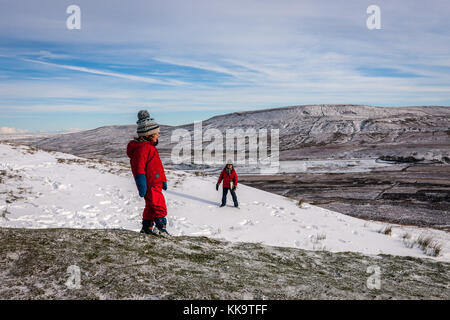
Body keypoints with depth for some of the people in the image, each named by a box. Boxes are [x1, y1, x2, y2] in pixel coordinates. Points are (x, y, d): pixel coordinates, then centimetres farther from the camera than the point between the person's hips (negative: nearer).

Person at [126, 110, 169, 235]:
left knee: (151, 206, 18)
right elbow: (139, 167, -22)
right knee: (160, 206, -11)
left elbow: (157, 166, 27)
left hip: (155, 184, 11)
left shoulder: (149, 146, 20)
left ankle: (147, 227, 28)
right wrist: (141, 185, -26)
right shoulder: (142, 147, -15)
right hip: (151, 185, -11)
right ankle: (161, 227, -11)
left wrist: (163, 180, 29)